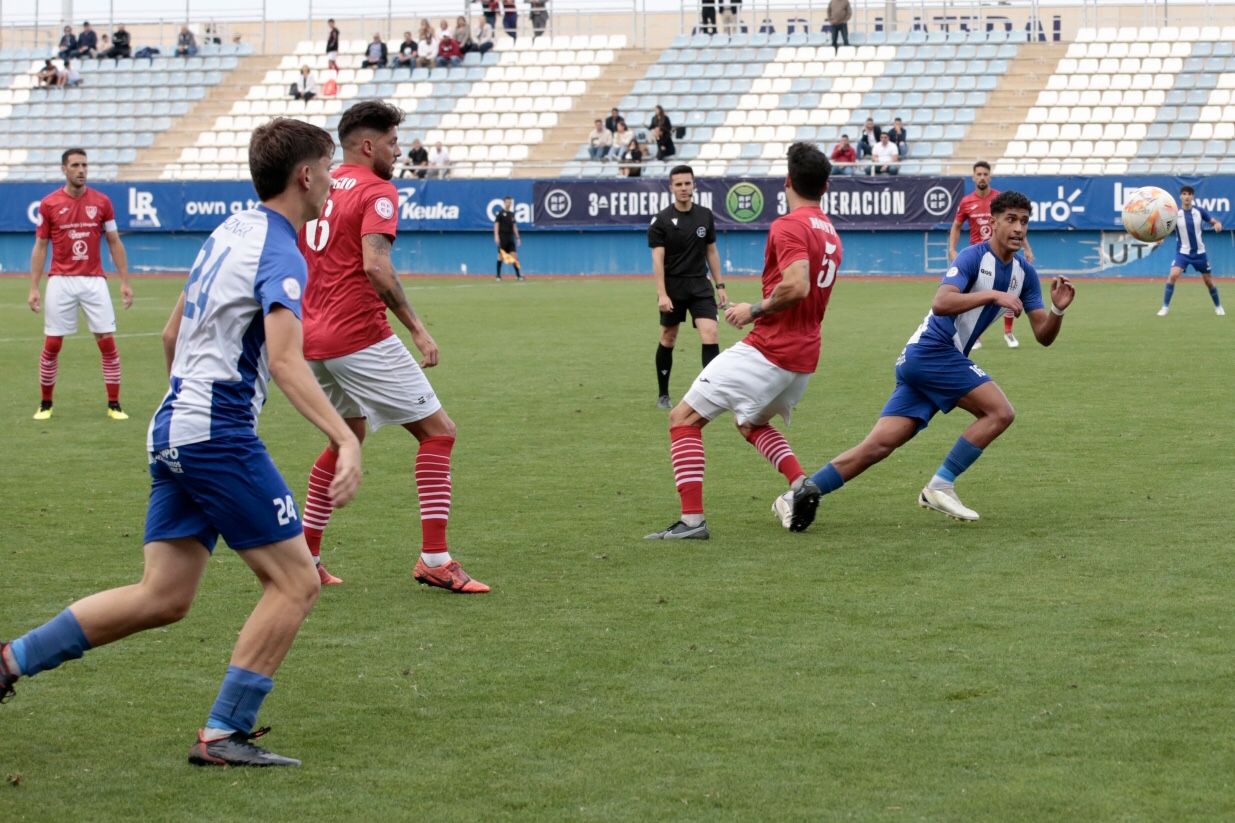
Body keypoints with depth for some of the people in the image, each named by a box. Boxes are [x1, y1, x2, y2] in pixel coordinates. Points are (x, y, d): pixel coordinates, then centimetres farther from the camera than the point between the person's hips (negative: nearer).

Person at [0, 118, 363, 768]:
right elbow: (286, 361, -27)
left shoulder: (229, 232, 14)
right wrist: (345, 440, -35)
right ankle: (224, 734, -2)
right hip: (221, 438, -9)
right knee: (295, 582, -2)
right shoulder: (280, 255, -13)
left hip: (172, 431, 9)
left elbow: (172, 335, 23)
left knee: (162, 598, 10)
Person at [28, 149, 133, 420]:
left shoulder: (101, 202, 3)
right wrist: (33, 288, -1)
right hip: (61, 283, -1)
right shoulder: (49, 204, 0)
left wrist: (124, 281, 2)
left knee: (107, 342, -3)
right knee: (51, 345, 2)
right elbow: (40, 247, 4)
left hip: (94, 281, 1)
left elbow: (114, 243, 8)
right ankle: (45, 404, 16)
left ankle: (114, 405, 5)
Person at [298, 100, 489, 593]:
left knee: (348, 436, 27)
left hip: (313, 339, 8)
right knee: (438, 432, 0)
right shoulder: (377, 191, -9)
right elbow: (375, 265, -24)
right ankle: (434, 560, -9)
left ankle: (305, 555, 23)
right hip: (359, 337, -8)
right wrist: (416, 328, -21)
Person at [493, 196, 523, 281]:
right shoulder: (500, 212, -3)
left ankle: (518, 275, -3)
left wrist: (518, 237, 15)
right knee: (501, 256, -2)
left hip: (511, 237, 5)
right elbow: (496, 225, -8)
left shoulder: (512, 213, 14)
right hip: (502, 237, -5)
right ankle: (498, 276, 5)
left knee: (514, 255, -2)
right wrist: (496, 236, -17)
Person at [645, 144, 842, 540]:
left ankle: (692, 519, -14)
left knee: (684, 418, -4)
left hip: (768, 349, -9)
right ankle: (800, 482, 9)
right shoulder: (830, 234, 15)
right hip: (804, 356, 9)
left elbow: (796, 286, -28)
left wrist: (755, 309, -14)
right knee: (753, 423, 33)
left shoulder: (788, 226, -14)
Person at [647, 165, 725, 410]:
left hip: (700, 285, 2)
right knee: (668, 339, 8)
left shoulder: (705, 215, 5)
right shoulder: (661, 221, -7)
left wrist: (720, 285, 10)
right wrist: (661, 294, -20)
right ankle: (663, 394, 22)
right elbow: (657, 259, -12)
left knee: (710, 333, -14)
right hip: (672, 287, -2)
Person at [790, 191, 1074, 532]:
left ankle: (807, 491, -4)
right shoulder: (974, 257, -11)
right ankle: (940, 485, -8)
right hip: (934, 350, -8)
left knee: (880, 444, -2)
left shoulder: (1024, 273, 13)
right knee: (1000, 412, -13)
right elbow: (941, 303, -27)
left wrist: (1057, 310, -8)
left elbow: (1044, 335, 11)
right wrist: (992, 295, -31)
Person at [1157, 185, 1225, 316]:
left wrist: (1217, 225, -23)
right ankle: (1165, 307, -16)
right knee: (1173, 275, -24)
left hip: (1199, 252, 2)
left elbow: (1214, 221, 1)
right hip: (1182, 252, -2)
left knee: (1208, 280, 11)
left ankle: (1218, 306, 33)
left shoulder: (1199, 211, -7)